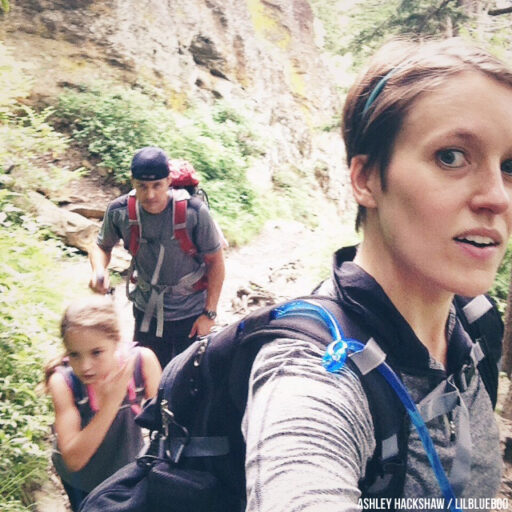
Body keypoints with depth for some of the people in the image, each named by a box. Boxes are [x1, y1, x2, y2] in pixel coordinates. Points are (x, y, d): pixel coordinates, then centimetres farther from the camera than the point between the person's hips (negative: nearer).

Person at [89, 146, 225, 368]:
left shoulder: (193, 212, -22)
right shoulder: (119, 211, -15)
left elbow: (215, 261, -11)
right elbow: (102, 246, 4)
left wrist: (209, 313, -10)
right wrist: (99, 270, -19)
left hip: (190, 316, -2)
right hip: (147, 313, 2)